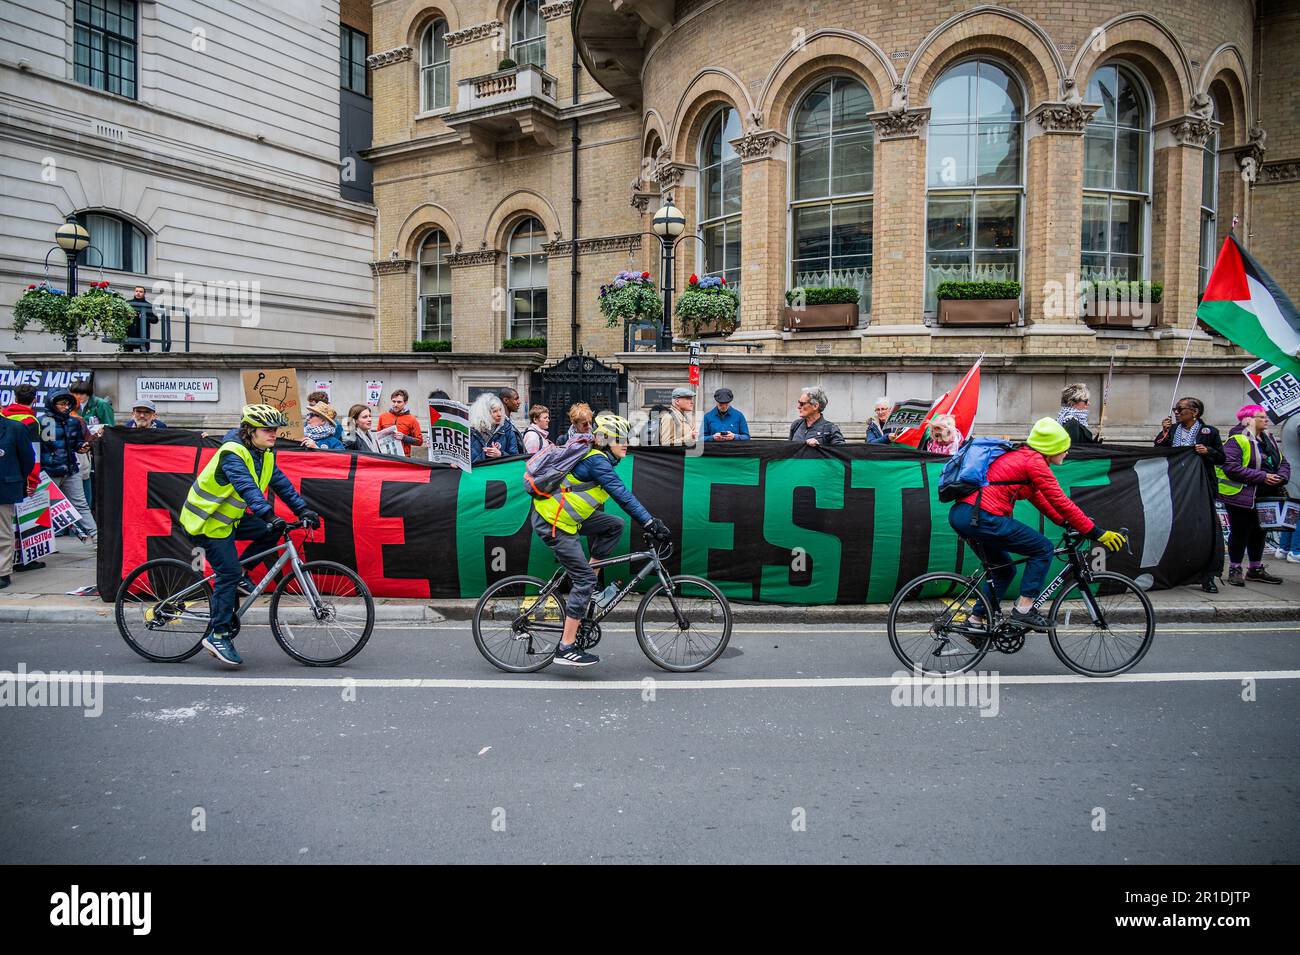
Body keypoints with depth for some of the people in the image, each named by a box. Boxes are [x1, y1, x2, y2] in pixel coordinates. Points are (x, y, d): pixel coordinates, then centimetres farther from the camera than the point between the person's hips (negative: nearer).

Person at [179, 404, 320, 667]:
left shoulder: (264, 456, 3)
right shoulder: (233, 454, -24)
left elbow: (281, 483, 4)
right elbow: (247, 488, -38)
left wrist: (303, 510, -7)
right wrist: (269, 516, -50)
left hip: (229, 518, 8)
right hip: (207, 522, -8)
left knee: (272, 532, -7)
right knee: (229, 574, -13)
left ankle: (239, 575, 7)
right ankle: (217, 635, -6)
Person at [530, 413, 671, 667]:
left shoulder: (600, 460, 13)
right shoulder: (597, 460, -17)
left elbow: (622, 495, 19)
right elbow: (623, 496, -25)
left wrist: (649, 521, 16)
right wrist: (650, 523, -25)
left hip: (565, 516, 9)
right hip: (552, 522, -9)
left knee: (614, 525, 7)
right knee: (584, 579, -8)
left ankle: (588, 584, 11)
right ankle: (566, 649, -4)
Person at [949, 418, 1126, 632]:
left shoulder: (1019, 455, 22)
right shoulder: (1034, 460, -6)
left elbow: (1037, 497, 31)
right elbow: (1060, 502, -7)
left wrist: (1066, 523, 30)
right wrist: (1097, 534, -2)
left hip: (961, 514, 10)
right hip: (981, 518, -10)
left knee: (1004, 570, 24)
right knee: (1043, 549, 2)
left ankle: (975, 621, 24)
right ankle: (1023, 610, 3)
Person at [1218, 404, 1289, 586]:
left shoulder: (1269, 439, 12)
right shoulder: (1236, 440, -15)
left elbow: (1283, 463, 15)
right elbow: (1230, 467, -25)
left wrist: (1281, 477, -7)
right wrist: (1262, 477, -24)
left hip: (1265, 496, 8)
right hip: (1241, 496, -8)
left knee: (1259, 532, 16)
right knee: (1239, 533, 0)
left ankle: (1256, 569, 29)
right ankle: (1234, 570, 11)